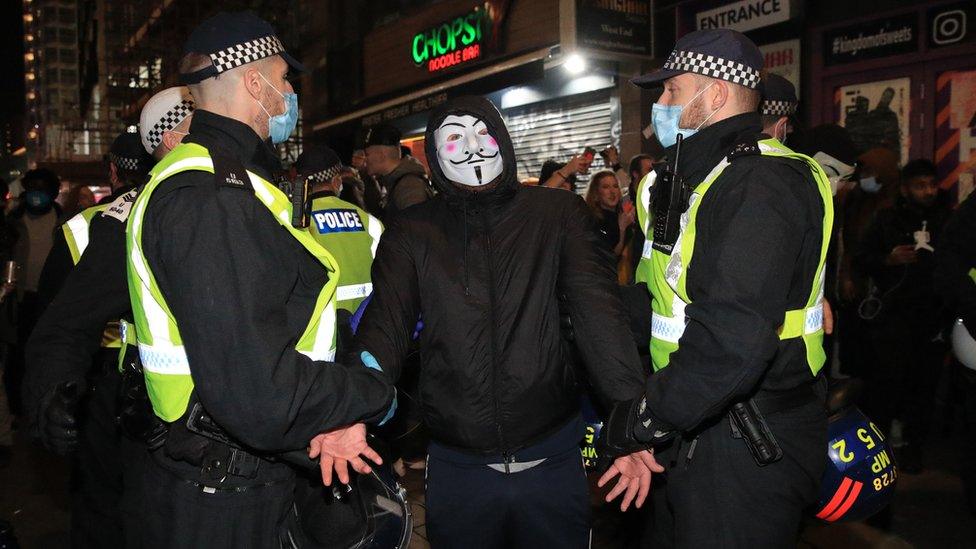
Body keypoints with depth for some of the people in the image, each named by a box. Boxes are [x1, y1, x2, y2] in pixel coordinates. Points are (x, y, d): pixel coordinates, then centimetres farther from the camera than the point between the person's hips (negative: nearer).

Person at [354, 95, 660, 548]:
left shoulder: (558, 216, 0)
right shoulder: (412, 233, 3)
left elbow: (599, 314, -9)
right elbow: (385, 325, -7)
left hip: (552, 457, 0)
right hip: (457, 464, 1)